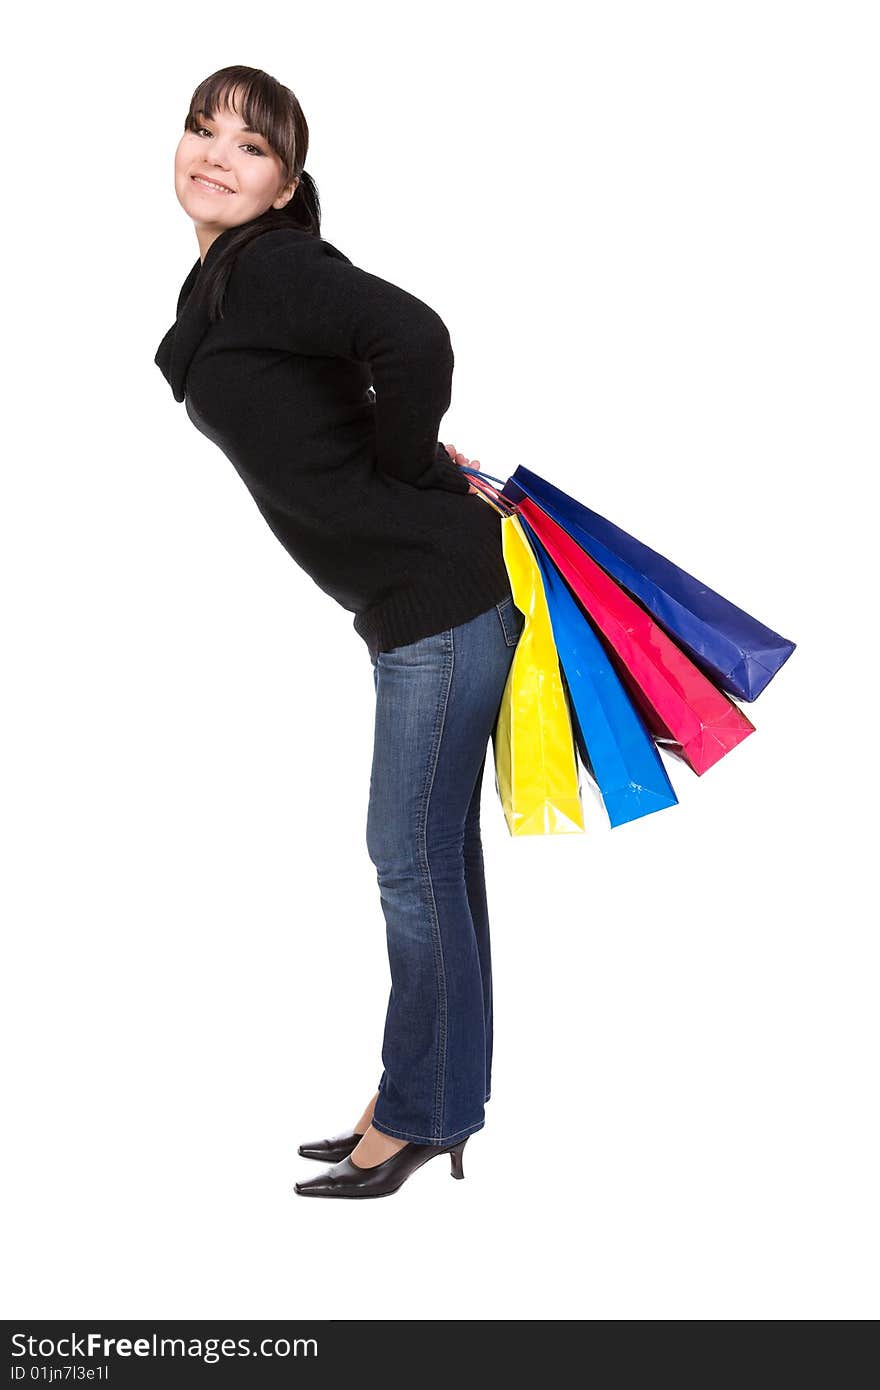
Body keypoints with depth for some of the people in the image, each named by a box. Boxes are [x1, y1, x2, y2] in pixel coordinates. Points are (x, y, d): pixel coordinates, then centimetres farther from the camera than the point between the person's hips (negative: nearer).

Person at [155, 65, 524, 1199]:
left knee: (413, 860, -1)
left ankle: (421, 1115, 15)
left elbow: (414, 339, -31)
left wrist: (401, 467, -16)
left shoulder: (270, 268, -16)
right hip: (412, 603, 10)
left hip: (441, 595, -10)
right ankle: (421, 1100, 29)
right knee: (430, 857, 16)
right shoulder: (214, 291, 13)